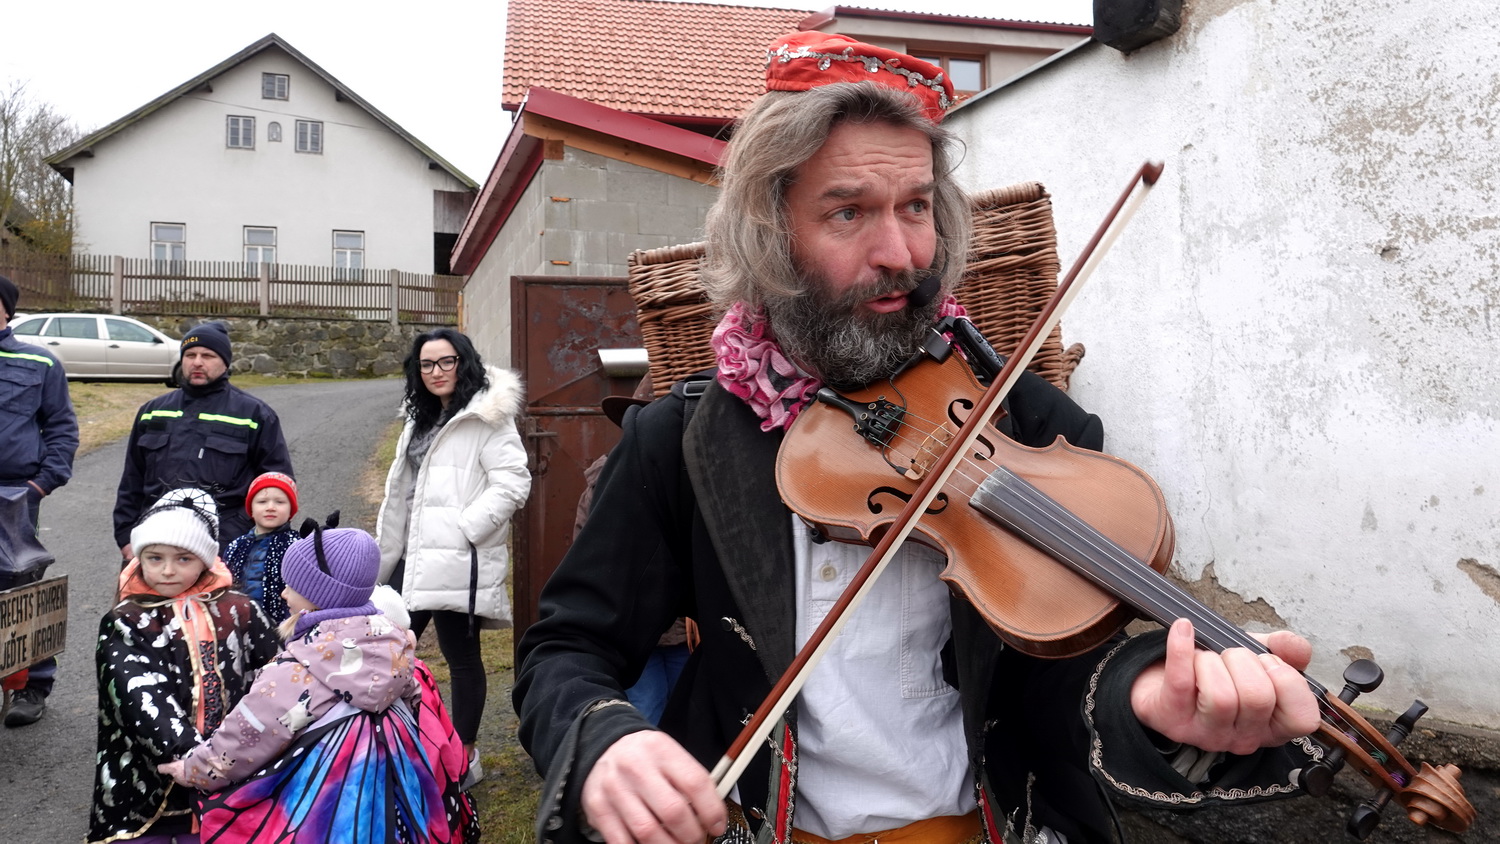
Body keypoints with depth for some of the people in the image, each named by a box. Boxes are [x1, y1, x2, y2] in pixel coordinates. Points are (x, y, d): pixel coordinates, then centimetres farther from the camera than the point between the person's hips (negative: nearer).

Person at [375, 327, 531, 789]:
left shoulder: (487, 418, -9)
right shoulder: (422, 420, 18)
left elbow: (513, 483, -18)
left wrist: (464, 528, -20)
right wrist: (387, 554, 21)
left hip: (459, 561, -9)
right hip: (414, 558, 9)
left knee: (462, 657, 1)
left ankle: (465, 758, 15)